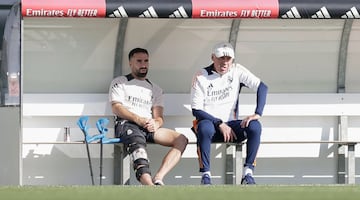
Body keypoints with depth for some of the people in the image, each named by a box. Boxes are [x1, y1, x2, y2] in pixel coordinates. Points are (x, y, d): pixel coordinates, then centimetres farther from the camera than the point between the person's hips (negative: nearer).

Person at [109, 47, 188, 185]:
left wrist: (156, 124, -11)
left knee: (181, 139, -21)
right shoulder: (119, 83, 17)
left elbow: (159, 116, 16)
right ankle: (148, 183, -66)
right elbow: (117, 108, 1)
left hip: (149, 127, 5)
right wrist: (139, 119, -15)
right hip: (126, 124, -5)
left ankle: (158, 178, -40)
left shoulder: (155, 89, 29)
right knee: (138, 143, -41)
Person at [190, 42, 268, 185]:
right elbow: (196, 110, -9)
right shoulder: (201, 77, -5)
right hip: (209, 122, -3)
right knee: (205, 128, -39)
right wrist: (220, 124, -19)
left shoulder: (237, 71, 2)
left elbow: (262, 87, -5)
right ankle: (205, 175, -32)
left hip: (231, 124, 3)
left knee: (255, 126, -27)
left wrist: (257, 113, -20)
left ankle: (248, 173, -26)